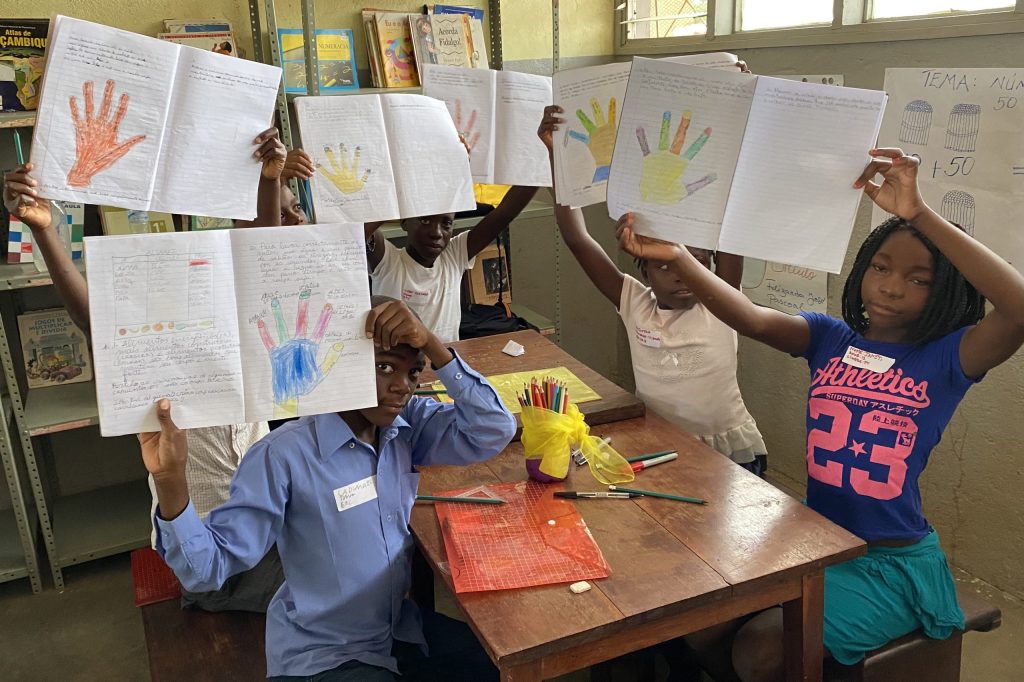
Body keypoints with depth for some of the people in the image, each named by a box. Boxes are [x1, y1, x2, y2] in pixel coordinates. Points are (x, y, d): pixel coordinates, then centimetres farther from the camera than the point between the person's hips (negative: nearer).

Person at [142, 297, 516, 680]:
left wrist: (431, 343, -26)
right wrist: (171, 481, -37)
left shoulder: (409, 425, -5)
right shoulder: (285, 456, -21)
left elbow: (495, 431, -17)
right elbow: (207, 568, -19)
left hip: (403, 630, 6)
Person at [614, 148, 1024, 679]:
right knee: (702, 629, -7)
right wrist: (677, 258, -36)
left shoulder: (946, 358, -10)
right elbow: (751, 320, -19)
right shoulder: (829, 340, 0)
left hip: (891, 564, -4)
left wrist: (920, 214, -37)